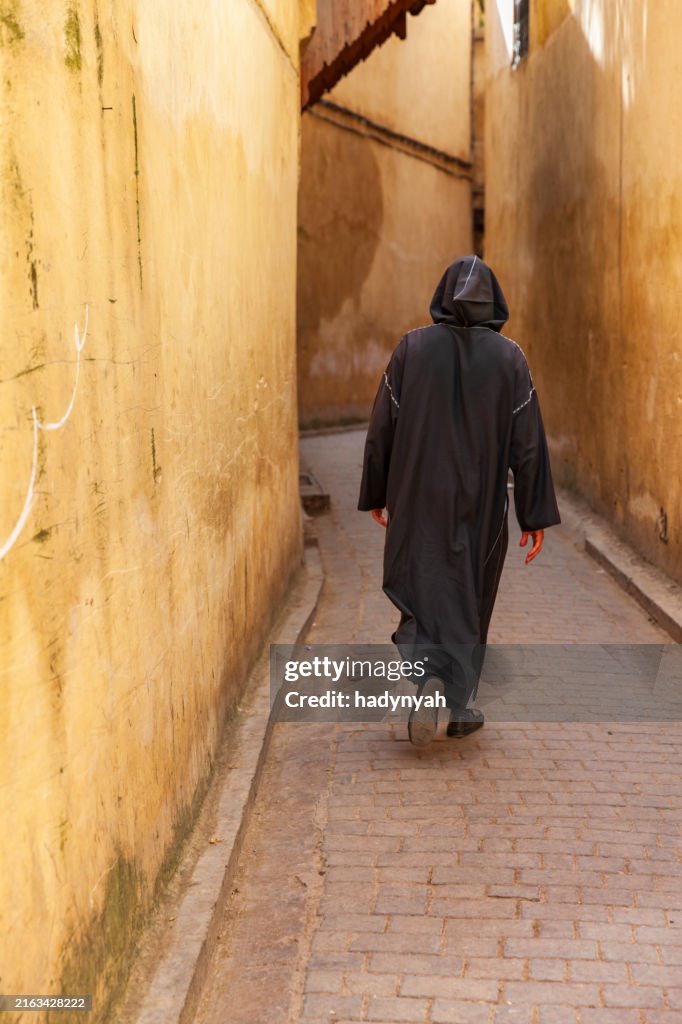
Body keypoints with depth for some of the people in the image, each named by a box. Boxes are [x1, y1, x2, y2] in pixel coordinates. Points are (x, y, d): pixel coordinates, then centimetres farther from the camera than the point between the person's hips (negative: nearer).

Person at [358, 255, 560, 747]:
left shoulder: (412, 346, -4)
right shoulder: (509, 356, -4)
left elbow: (383, 426, -2)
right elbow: (528, 441, -6)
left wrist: (376, 495, 9)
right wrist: (536, 518, -1)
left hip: (419, 500, 0)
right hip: (481, 504, 1)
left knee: (422, 593, 9)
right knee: (470, 598, 16)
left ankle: (429, 680, -18)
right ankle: (461, 706, 24)